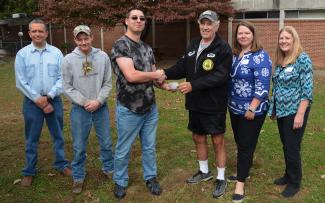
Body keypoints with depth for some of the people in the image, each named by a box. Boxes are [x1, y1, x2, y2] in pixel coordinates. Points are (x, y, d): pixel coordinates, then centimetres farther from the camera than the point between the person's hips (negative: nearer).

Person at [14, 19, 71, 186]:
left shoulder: (56, 53, -1)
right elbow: (21, 82, -6)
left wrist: (48, 97, -14)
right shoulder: (22, 54, -3)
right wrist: (38, 99, -12)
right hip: (32, 102, -1)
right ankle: (29, 171, 22)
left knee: (58, 135, 12)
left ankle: (61, 164, 28)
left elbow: (62, 78, -4)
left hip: (54, 100, 1)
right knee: (31, 138, 9)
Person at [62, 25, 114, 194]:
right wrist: (85, 102, -13)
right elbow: (67, 87, -5)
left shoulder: (103, 57, -5)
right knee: (79, 146, 8)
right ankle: (78, 177, 25)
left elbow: (108, 83, -1)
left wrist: (98, 101, -13)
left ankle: (109, 169, 35)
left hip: (101, 107, 2)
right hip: (80, 109, -1)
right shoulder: (68, 60, -8)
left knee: (106, 142, 14)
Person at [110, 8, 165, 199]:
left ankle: (151, 177, 34)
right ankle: (120, 181, 29)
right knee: (123, 149, 10)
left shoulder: (147, 48, 10)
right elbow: (131, 75, -24)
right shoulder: (120, 45, -13)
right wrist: (155, 75, -10)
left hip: (151, 107, 6)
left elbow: (156, 75, 14)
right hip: (129, 109, -6)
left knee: (150, 147, 17)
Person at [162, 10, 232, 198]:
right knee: (198, 137, 17)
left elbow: (220, 76, -23)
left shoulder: (223, 48, -13)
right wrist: (165, 73, -8)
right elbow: (182, 67, 10)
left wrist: (193, 85, -29)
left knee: (218, 140, 5)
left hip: (214, 105, -7)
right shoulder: (193, 45, 9)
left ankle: (221, 178, 20)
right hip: (195, 104, 7)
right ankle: (204, 171, 37)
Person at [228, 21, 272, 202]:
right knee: (240, 142, 17)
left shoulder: (260, 56, -15)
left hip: (252, 110, -7)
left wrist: (252, 109, -21)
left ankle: (241, 182, 12)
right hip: (235, 108, 7)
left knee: (246, 145, 2)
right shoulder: (234, 54, 6)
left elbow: (262, 86, -20)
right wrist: (229, 102, 12)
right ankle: (244, 170, 35)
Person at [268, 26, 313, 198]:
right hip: (282, 111, 7)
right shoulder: (280, 61, 9)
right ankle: (288, 175, 32)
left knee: (292, 148, 2)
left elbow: (307, 89, -16)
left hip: (295, 112, -7)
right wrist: (274, 109, 15)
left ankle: (294, 183, 18)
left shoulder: (303, 59, -13)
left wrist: (300, 114, -20)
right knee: (286, 146, 16)